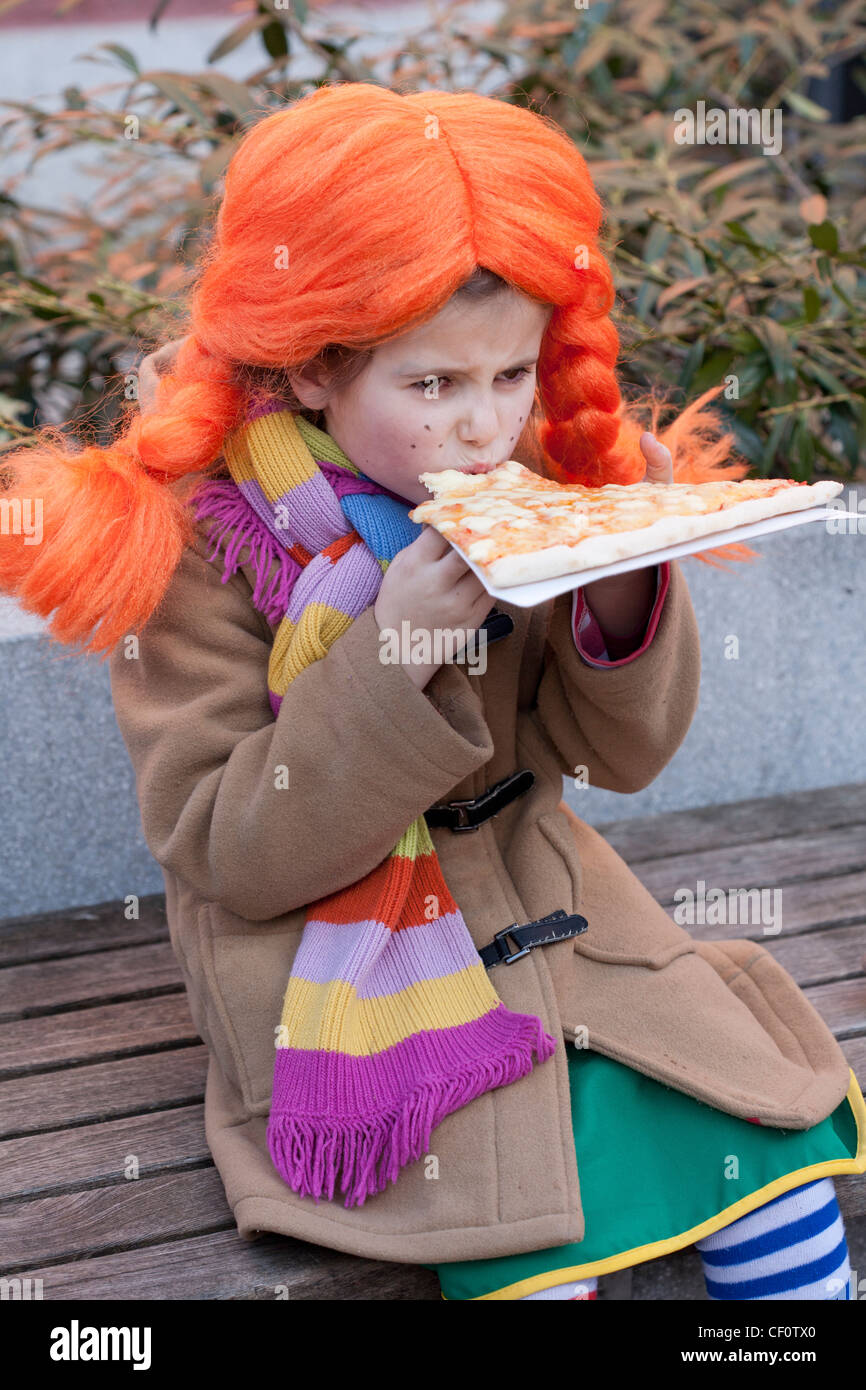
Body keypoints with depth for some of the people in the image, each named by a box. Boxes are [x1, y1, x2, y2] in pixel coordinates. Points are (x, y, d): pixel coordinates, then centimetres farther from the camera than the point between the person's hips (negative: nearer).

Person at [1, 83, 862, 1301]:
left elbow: (620, 754, 1)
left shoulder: (532, 488, -3)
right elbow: (226, 854, -17)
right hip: (335, 959, -4)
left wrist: (626, 594, -20)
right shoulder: (196, 537, -15)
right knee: (533, 1239, -25)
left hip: (533, 895, 5)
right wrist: (392, 650, -30)